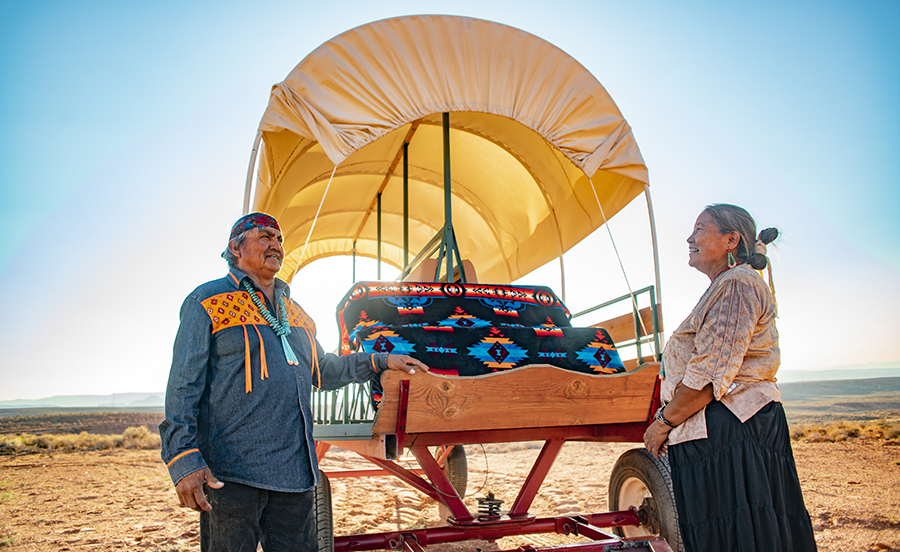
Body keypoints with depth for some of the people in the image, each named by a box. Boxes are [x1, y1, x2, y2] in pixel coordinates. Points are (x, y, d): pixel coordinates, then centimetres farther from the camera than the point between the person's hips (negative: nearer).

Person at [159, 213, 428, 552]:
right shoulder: (209, 302, -1)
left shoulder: (294, 313, 19)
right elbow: (183, 388, -6)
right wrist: (184, 459, -16)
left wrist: (380, 362, 20)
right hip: (229, 474, -6)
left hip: (294, 472, 6)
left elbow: (321, 370, 28)